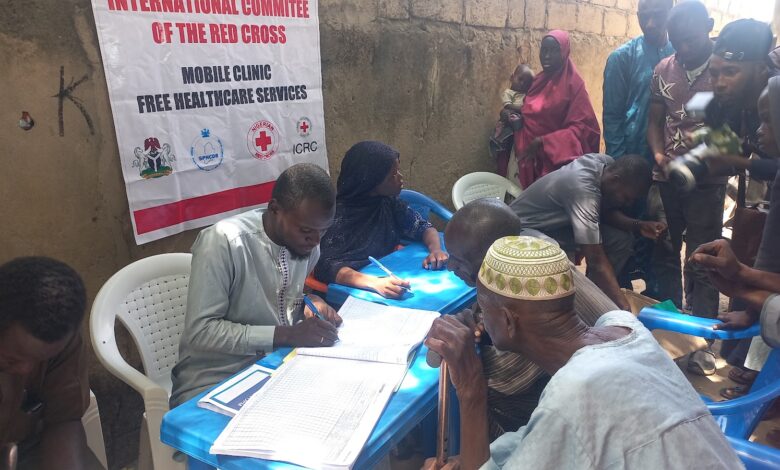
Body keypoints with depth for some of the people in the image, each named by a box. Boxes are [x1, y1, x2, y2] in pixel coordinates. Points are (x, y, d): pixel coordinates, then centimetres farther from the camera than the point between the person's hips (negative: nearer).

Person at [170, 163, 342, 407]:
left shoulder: (306, 241, -3)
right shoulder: (223, 242, -22)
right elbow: (200, 330, -22)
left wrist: (311, 301, -8)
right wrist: (286, 334, -27)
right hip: (214, 380, -6)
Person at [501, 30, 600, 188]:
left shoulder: (573, 84, -9)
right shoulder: (539, 80, 11)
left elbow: (582, 127, -15)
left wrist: (543, 142, -23)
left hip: (555, 161, -6)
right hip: (529, 156, 6)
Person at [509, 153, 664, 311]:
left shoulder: (607, 165, -10)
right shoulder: (583, 189, -36)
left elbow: (605, 211, 5)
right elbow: (596, 260, -39)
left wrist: (637, 225, -13)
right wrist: (625, 309, -40)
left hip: (557, 223, 9)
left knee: (621, 239, -5)